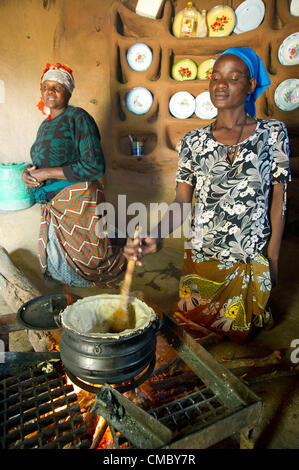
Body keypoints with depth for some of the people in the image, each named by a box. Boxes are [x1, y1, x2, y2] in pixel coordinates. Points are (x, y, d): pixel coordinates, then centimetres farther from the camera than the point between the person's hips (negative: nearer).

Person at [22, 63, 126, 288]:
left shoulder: (78, 118, -11)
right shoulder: (45, 125, 15)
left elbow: (94, 167, -20)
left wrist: (47, 173, -17)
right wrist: (29, 172, -1)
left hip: (78, 200, -8)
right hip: (52, 204, 8)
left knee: (89, 259, 4)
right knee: (54, 262, 16)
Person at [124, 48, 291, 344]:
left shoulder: (272, 133, -2)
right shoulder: (194, 141, 0)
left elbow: (278, 198, -1)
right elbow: (181, 202, -5)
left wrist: (273, 258, -3)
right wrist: (155, 237, -23)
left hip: (251, 262, 0)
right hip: (201, 257, 1)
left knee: (236, 336, 16)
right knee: (193, 334, 14)